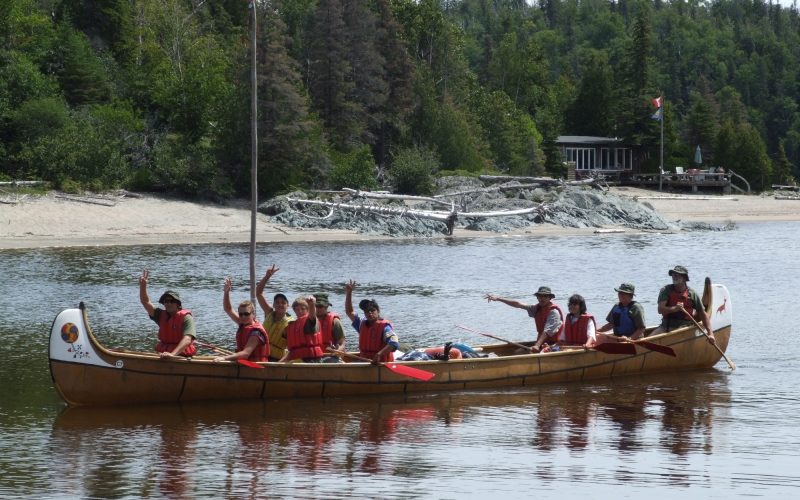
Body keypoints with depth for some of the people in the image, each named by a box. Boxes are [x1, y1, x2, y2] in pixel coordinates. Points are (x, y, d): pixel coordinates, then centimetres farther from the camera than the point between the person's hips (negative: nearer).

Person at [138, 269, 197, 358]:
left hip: (182, 355, -6)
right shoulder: (161, 315, 13)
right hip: (163, 354, 6)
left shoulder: (186, 317, -7)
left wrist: (173, 354, -34)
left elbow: (187, 339, -20)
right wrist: (143, 286, -7)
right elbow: (145, 302, 10)